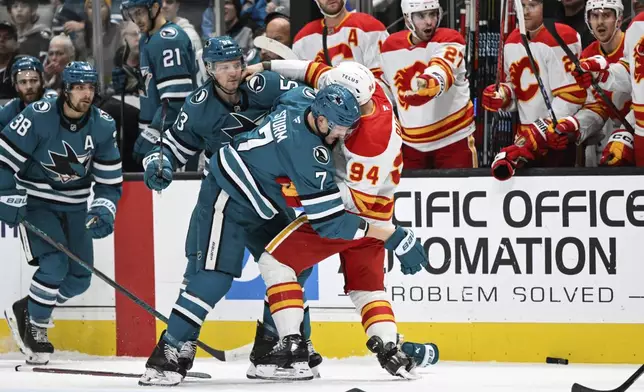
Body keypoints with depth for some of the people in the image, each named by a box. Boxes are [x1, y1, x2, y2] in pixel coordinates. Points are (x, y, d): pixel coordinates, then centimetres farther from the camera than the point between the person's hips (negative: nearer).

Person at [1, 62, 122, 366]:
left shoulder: (103, 126, -7)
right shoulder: (38, 117, -21)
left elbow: (109, 180, -1)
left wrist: (103, 210, -16)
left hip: (74, 208, 5)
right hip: (35, 202, -5)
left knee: (79, 278, 4)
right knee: (54, 265, -22)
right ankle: (35, 329, -1)